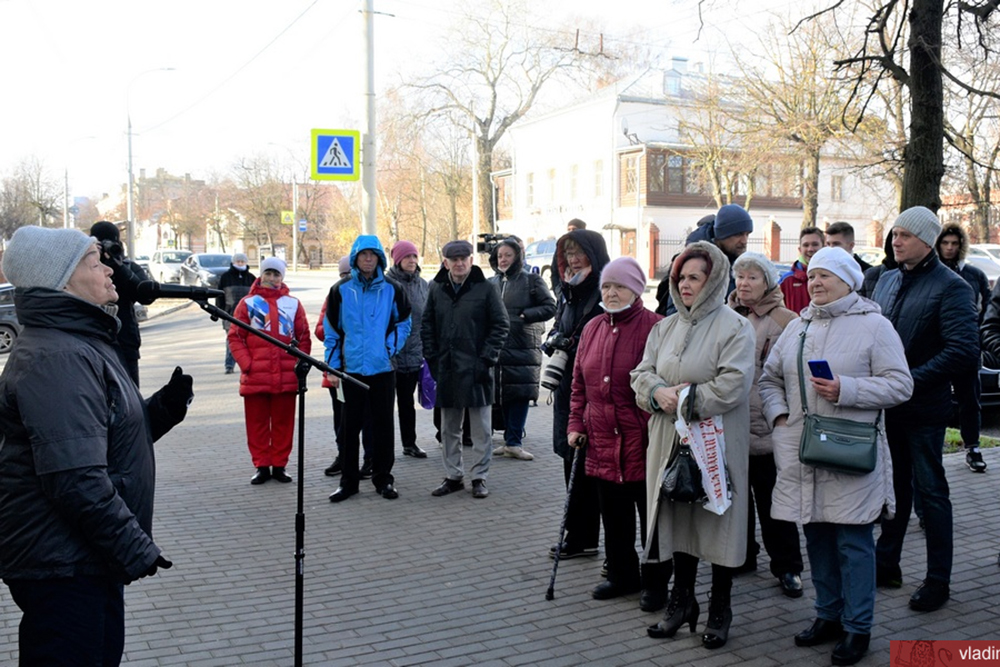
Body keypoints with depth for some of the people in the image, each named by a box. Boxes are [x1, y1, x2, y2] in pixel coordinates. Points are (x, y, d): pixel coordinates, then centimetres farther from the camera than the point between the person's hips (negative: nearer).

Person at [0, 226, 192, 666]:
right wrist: (135, 548, -21)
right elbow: (77, 479, -28)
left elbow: (110, 435, 19)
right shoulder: (55, 358, -21)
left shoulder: (84, 342, 12)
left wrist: (164, 409, 2)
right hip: (63, 567, -10)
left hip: (90, 560, 10)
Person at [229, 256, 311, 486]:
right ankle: (261, 466, 15)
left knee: (283, 422, 6)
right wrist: (246, 364, -7)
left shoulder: (293, 304, 8)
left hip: (286, 378, 1)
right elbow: (235, 337, 3)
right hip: (255, 377, -1)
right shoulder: (248, 303, 5)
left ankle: (279, 465, 17)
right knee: (257, 423, 5)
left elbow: (304, 338, 10)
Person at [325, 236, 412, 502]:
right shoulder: (341, 290, 2)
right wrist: (333, 367, 0)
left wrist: (390, 348, -6)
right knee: (350, 425, 6)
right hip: (351, 368, 0)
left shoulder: (392, 290, 3)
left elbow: (403, 323, 9)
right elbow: (332, 331, 4)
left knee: (383, 423, 7)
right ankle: (348, 480, 16)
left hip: (383, 367, 0)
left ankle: (383, 478, 19)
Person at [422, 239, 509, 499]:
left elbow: (501, 324, -3)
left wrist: (487, 358, -10)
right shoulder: (436, 289, 7)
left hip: (476, 369, -4)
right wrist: (431, 357, 4)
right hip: (446, 369, 4)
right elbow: (426, 324, 13)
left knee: (481, 427, 4)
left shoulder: (485, 289, -4)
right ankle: (453, 476, 24)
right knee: (449, 428, 12)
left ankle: (479, 477, 14)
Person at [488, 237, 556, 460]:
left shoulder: (532, 280, 2)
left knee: (520, 394, -6)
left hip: (524, 347, -4)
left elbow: (550, 307, -2)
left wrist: (524, 315, -12)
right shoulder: (491, 283, 16)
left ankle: (513, 442, -1)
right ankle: (511, 440, 16)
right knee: (503, 394, 6)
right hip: (497, 347, 4)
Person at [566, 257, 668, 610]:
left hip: (644, 445, -6)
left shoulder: (655, 328, -9)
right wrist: (576, 424, 9)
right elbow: (580, 383, 16)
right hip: (602, 443, 6)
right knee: (613, 515, 16)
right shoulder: (592, 329, 10)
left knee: (651, 516, 7)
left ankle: (655, 582, 22)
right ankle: (622, 575, 32)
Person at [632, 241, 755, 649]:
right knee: (679, 520, 12)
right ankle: (681, 603, 27)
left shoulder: (734, 328, -5)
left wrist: (686, 399, -16)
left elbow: (733, 384, -17)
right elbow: (642, 374, 9)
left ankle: (720, 611, 19)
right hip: (671, 441, 5)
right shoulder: (666, 327, 13)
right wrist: (659, 393, -11)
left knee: (717, 521, 3)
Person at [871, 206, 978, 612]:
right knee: (893, 485, 16)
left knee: (930, 490, 3)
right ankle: (886, 564, 28)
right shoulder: (887, 280, 10)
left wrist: (911, 379, -21)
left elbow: (964, 351, -19)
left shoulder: (950, 286, -12)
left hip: (923, 408, -6)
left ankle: (938, 581, 15)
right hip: (886, 405, 6)